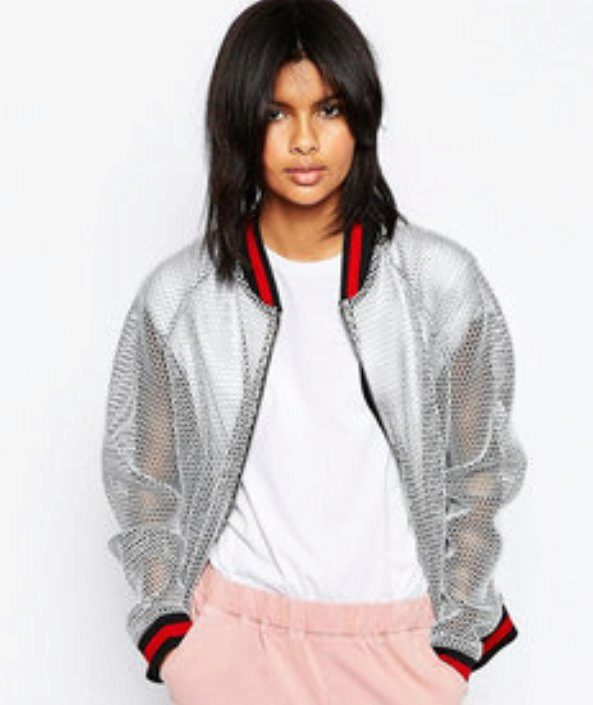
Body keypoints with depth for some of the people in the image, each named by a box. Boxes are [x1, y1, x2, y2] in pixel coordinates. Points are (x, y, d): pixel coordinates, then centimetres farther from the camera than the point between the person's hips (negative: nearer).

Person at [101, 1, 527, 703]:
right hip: (233, 633, 0)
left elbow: (479, 471, 2)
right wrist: (166, 624, 0)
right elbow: (142, 480, 5)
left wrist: (457, 634, 0)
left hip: (399, 635, 0)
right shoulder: (177, 297, -5)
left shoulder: (442, 282, -7)